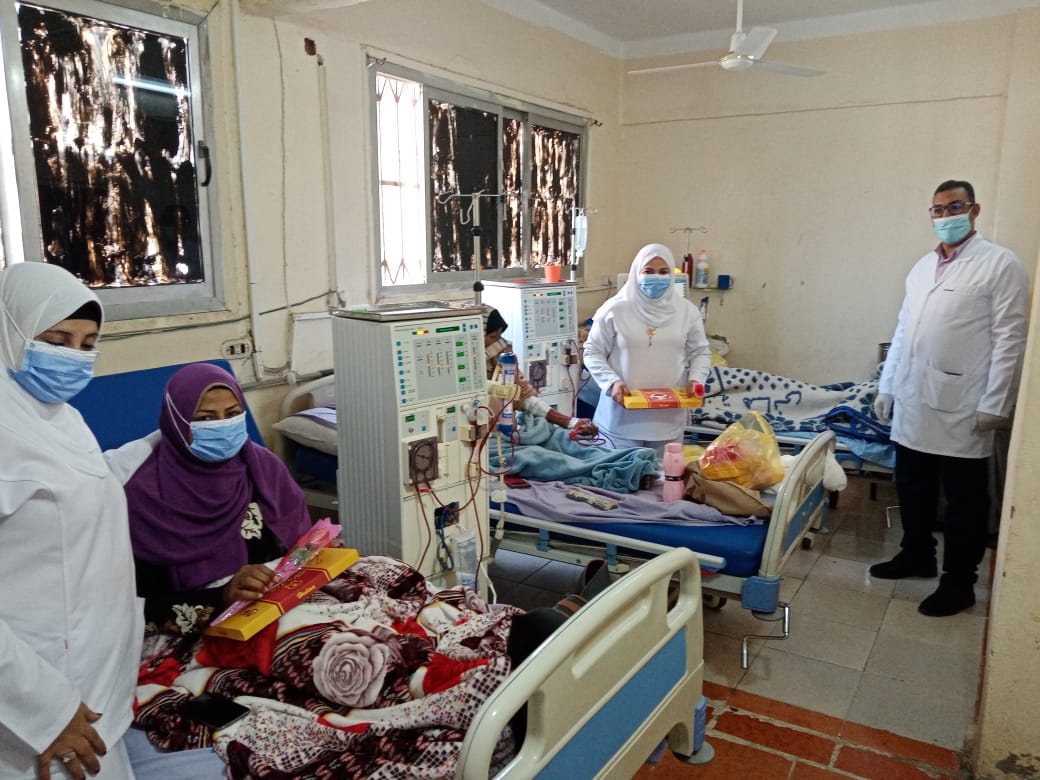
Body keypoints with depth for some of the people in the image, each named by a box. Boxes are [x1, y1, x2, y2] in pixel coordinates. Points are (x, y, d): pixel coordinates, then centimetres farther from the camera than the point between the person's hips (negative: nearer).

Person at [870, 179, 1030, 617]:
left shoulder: (1000, 265, -5)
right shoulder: (922, 267, 14)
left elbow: (1009, 339, -9)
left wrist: (995, 404, -14)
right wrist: (886, 386, 13)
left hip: (961, 407, -6)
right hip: (913, 403, 6)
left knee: (964, 499, 5)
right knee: (912, 487, 15)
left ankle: (958, 583, 17)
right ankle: (916, 554, 34)